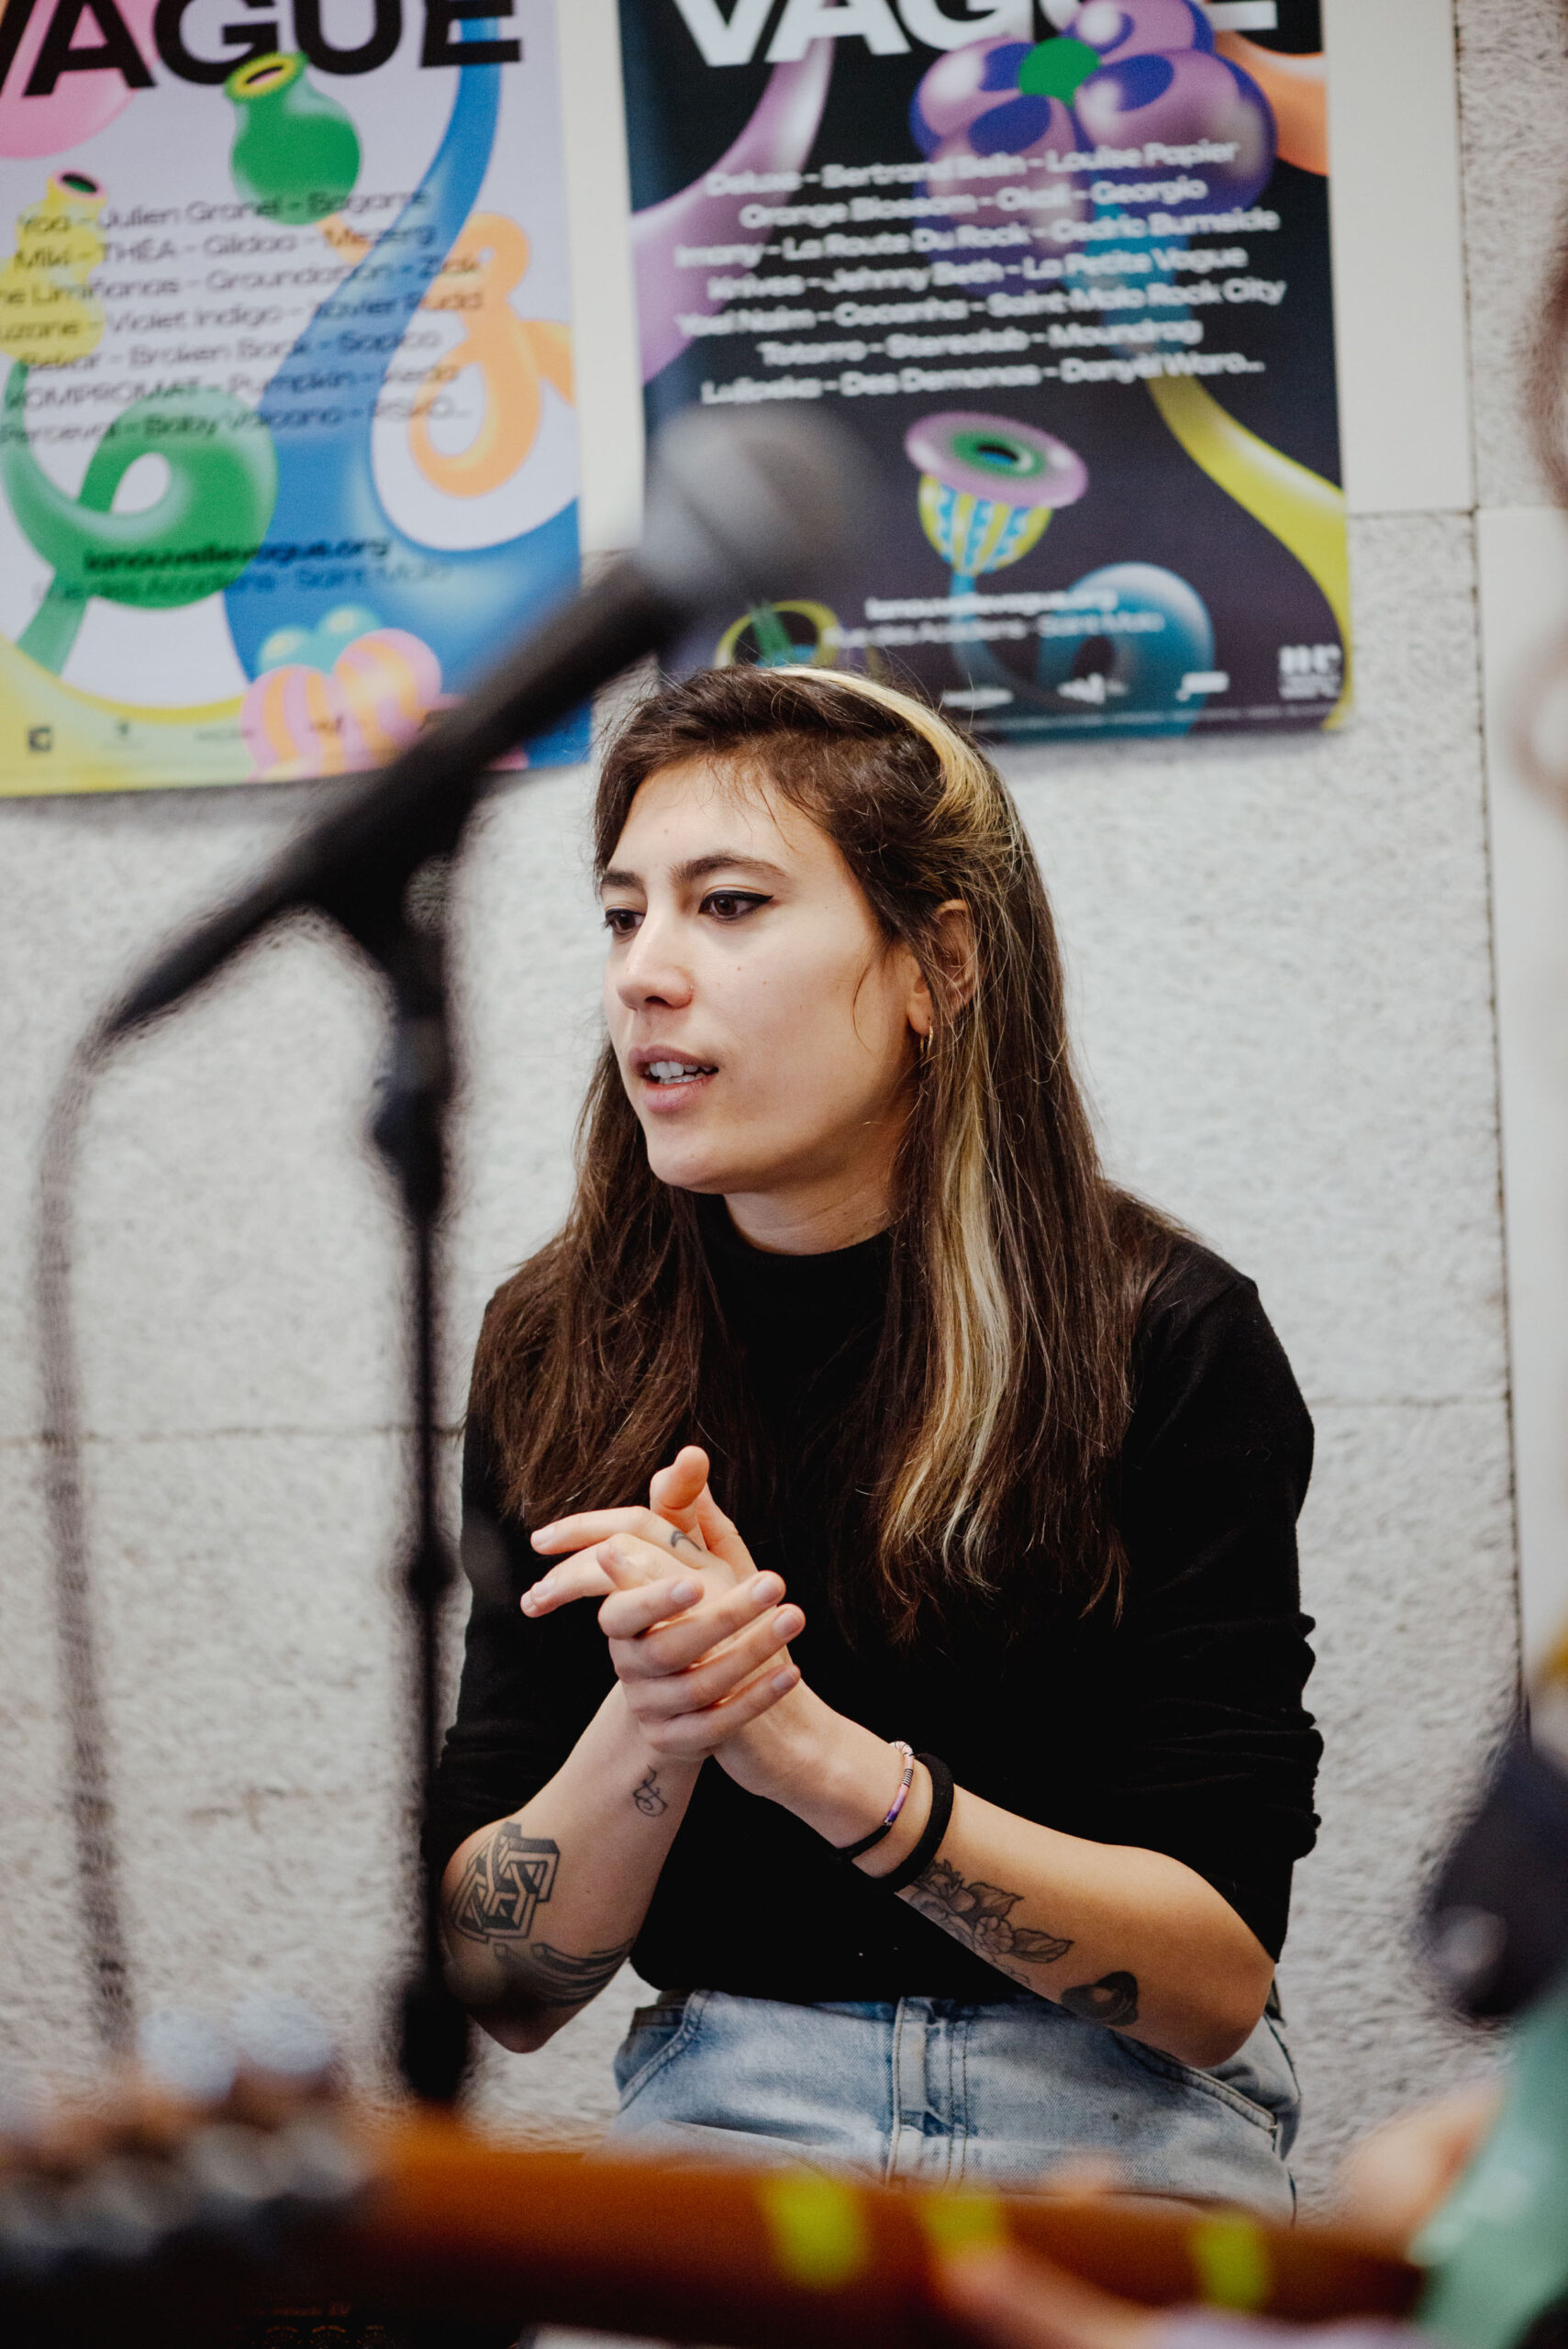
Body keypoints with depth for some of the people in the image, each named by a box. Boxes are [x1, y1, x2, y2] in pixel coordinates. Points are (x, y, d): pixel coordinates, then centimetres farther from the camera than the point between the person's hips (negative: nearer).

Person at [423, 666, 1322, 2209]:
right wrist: (651, 1725, -20)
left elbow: (1214, 1979, -10)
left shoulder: (1168, 1343, -6)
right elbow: (502, 1982, 0)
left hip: (1116, 2124, -1)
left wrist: (815, 1753, -23)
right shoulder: (557, 1357, 1)